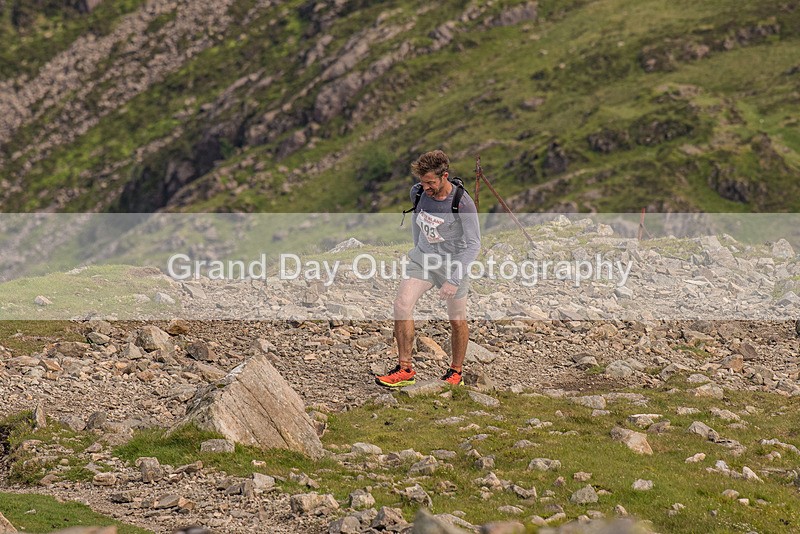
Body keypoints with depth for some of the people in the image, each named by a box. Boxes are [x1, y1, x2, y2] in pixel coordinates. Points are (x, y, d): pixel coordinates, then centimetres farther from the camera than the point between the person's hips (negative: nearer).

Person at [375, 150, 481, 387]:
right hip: (422, 257, 4)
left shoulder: (462, 203, -24)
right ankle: (405, 369, -6)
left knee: (457, 321, 6)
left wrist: (454, 280, -23)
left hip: (453, 262, -4)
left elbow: (474, 245, -19)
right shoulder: (418, 192, -9)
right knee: (402, 305, -13)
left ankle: (456, 372, 27)